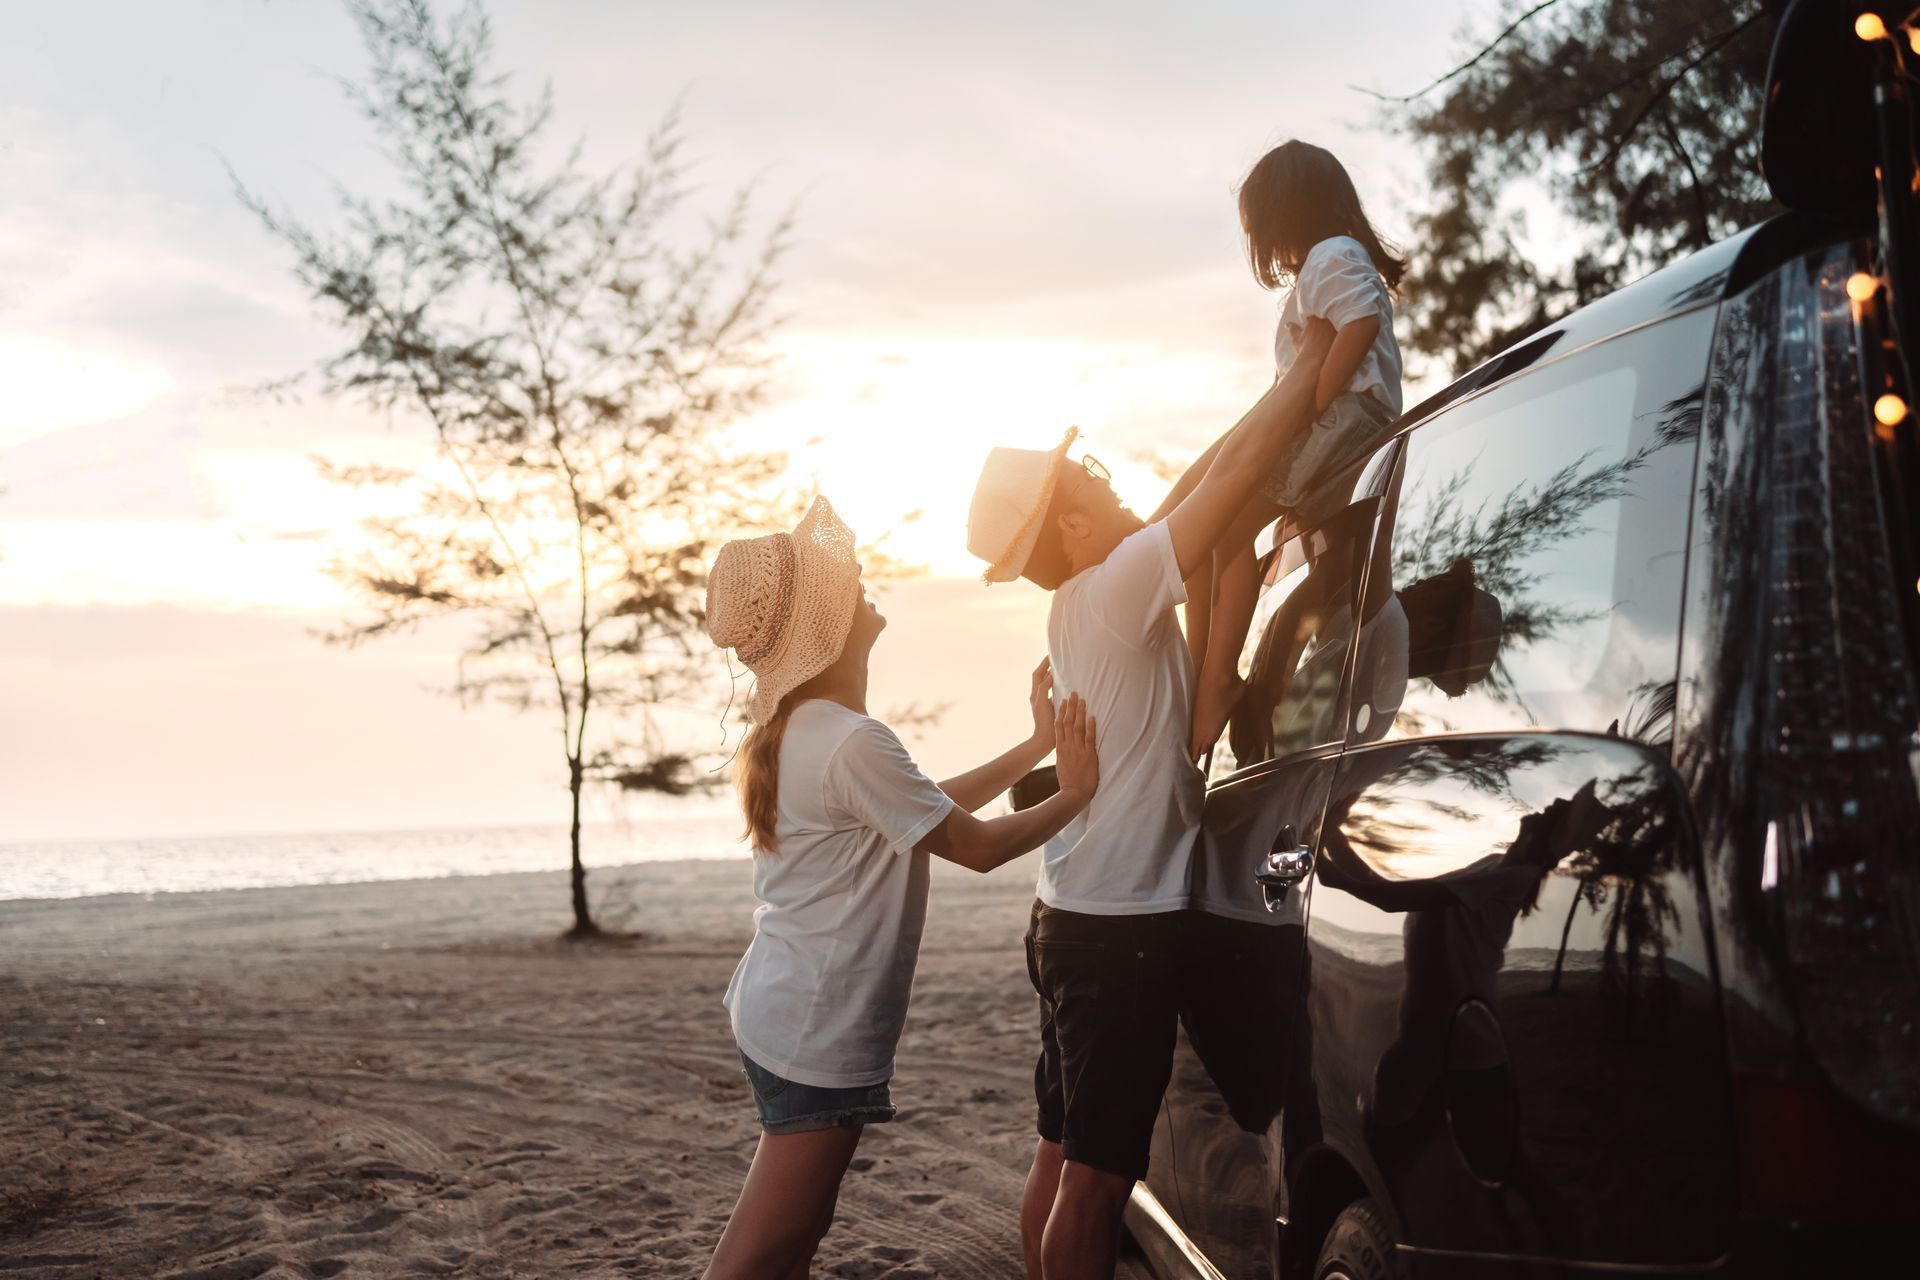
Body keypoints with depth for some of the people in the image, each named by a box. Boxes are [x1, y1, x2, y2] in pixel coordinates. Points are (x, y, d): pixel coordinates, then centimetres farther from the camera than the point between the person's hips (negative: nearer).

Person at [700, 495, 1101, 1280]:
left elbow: (932, 804, 16)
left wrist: (1036, 747, 16)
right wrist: (1075, 793, 0)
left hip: (780, 1009, 10)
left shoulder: (796, 730, 8)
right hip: (817, 1036, -10)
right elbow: (976, 846, -14)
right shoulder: (853, 743, -23)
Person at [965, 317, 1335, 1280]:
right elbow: (1237, 468, -19)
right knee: (1095, 1175, -3)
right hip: (1120, 928, -9)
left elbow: (1208, 486, 17)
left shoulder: (1081, 603, 10)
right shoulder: (1116, 587, -16)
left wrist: (1291, 378, 12)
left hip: (1072, 918, 9)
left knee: (1062, 1153, 15)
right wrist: (1313, 360, -7)